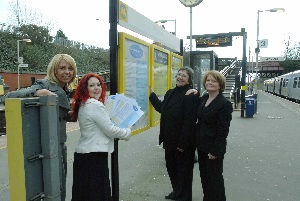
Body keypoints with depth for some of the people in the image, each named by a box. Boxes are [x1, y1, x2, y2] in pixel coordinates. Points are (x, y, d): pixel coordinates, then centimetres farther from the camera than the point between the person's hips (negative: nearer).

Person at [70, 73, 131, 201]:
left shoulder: (83, 104, 11)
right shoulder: (95, 105, -18)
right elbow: (110, 130, -17)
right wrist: (128, 132, -1)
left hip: (83, 152, 10)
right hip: (94, 154, -9)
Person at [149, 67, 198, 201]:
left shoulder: (191, 96, -18)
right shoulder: (170, 93, 8)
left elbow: (189, 121, -22)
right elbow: (161, 108, 23)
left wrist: (183, 143, -23)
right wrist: (151, 94, 23)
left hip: (183, 142, -8)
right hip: (169, 140, 8)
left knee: (183, 170, 10)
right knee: (171, 167, 21)